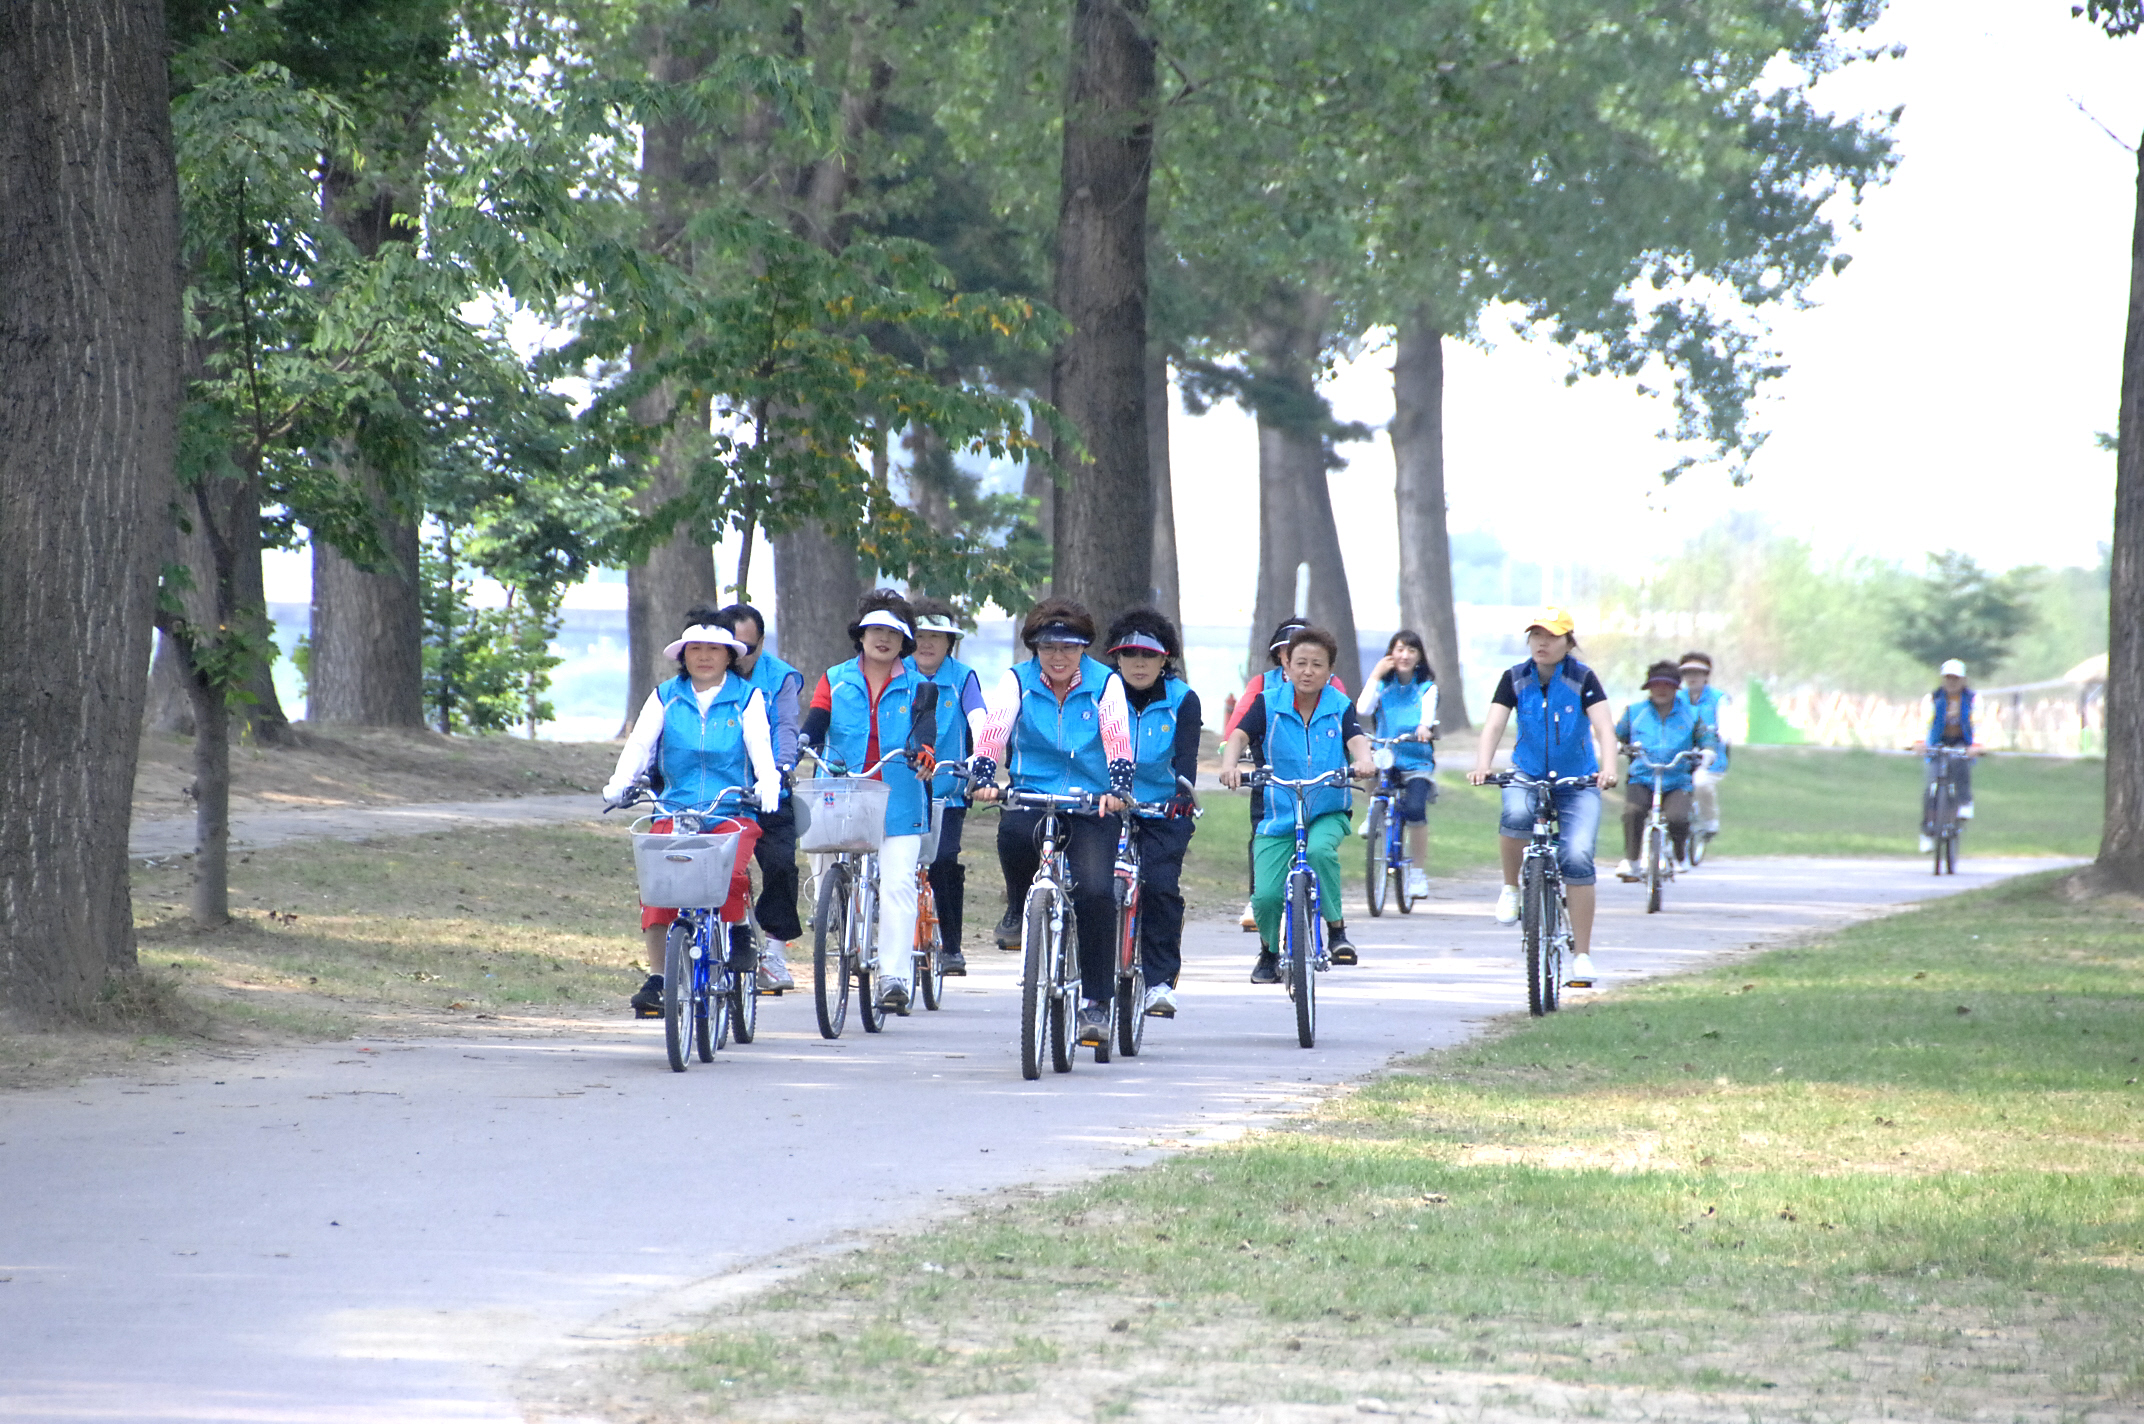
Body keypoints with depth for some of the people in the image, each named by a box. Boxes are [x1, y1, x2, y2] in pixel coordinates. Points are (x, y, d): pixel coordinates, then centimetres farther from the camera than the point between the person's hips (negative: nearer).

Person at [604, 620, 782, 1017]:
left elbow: (760, 746, -3)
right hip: (676, 810, 2)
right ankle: (656, 979, -13)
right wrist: (619, 785, -13)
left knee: (732, 873, -29)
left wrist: (768, 784, -23)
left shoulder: (747, 697, 9)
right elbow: (639, 745, 5)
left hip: (732, 811, -2)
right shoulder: (665, 698, 14)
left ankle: (736, 931, 1)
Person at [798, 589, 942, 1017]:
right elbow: (814, 725, 1)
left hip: (899, 803, -2)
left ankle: (895, 977, -15)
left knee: (898, 884, -12)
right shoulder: (836, 681, 12)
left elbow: (924, 727, -9)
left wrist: (923, 750, -33)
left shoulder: (917, 687, 8)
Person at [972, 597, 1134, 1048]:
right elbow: (992, 732, -10)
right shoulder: (1017, 681, 3)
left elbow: (1118, 741, -10)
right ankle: (1018, 908, -5)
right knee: (1013, 830, -36)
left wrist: (1118, 790, -27)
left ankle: (1096, 1002, -7)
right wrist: (985, 780, -28)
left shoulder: (1105, 684, 2)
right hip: (1031, 797, 0)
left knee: (1095, 893, -19)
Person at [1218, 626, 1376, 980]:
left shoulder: (1340, 707, 1)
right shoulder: (1269, 704, -1)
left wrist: (1363, 761, -39)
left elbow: (1356, 739, -15)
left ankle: (1337, 928, -15)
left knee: (1319, 850, -35)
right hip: (1278, 816, 0)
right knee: (1266, 895, -13)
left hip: (1328, 814, 0)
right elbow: (1239, 735, -13)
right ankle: (1269, 950, 19)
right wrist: (1230, 764, -35)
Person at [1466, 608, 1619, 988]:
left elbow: (1603, 727, -20)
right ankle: (1510, 889, -8)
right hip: (1527, 776, 1)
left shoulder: (1582, 679, -9)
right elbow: (1494, 725, -15)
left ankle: (1582, 955, -9)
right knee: (1516, 817, -35)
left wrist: (1608, 768, -40)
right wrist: (1482, 765, -35)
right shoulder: (1515, 679, -4)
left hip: (1577, 783, -1)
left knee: (1577, 858, -19)